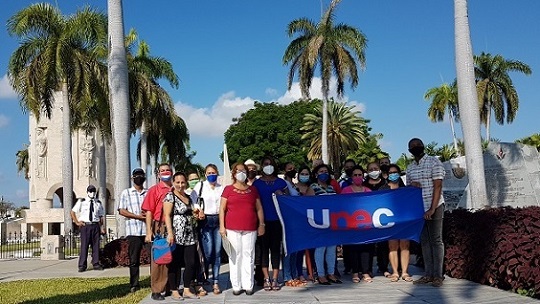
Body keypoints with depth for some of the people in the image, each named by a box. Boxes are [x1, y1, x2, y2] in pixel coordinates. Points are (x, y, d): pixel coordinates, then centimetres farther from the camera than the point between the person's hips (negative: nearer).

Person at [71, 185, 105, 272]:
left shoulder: (98, 203, 12)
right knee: (84, 245, -5)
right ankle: (82, 266, -1)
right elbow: (73, 212, 10)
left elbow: (101, 216, 12)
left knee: (96, 245, 2)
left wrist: (102, 227, 2)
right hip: (85, 225, -2)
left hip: (95, 226, 2)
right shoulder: (81, 202, 6)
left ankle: (96, 264, 8)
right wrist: (77, 222, 2)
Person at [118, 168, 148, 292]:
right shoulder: (126, 193, 11)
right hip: (133, 231, -1)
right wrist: (137, 216, -10)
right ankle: (134, 284, 11)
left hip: (149, 229, 1)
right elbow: (122, 211, 2)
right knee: (134, 260, 3)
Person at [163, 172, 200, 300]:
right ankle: (174, 291, 9)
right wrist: (170, 233, -21)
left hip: (190, 236, 7)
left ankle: (187, 290, 15)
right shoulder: (170, 196, -4)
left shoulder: (188, 197, 16)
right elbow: (167, 215, -11)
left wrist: (195, 215, 6)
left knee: (191, 263, 5)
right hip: (176, 236, -7)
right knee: (175, 264, 0)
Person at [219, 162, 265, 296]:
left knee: (249, 256, 2)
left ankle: (248, 285, 8)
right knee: (235, 256, 1)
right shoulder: (228, 189, 5)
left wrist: (261, 224, 7)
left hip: (250, 229, 2)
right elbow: (222, 208, 3)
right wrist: (222, 226, -4)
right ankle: (236, 286, 8)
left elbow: (259, 208, 14)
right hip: (233, 229, -2)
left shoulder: (253, 190, 13)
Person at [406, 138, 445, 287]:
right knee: (424, 241, 7)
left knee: (436, 240, -2)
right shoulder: (410, 168, 13)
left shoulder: (434, 162, -5)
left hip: (434, 207, -6)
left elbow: (438, 186, -10)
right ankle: (428, 274, 11)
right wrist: (411, 185, -4)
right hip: (418, 208, 6)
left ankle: (438, 276, 1)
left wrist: (432, 209, -17)